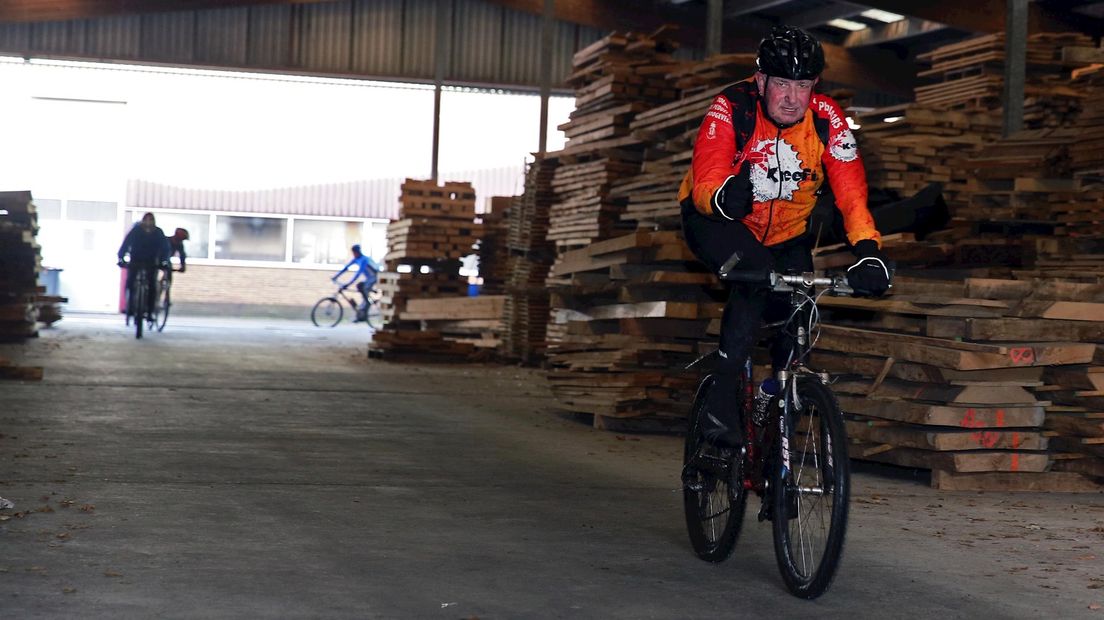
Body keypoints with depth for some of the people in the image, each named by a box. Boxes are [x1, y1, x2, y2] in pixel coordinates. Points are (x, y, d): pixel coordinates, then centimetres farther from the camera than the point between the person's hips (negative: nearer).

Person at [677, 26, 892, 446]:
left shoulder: (826, 119, -19)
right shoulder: (731, 108, -27)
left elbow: (851, 191, -23)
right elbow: (703, 185, -35)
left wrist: (868, 251, -39)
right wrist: (725, 196, -59)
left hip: (785, 234, 4)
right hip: (716, 222, -4)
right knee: (755, 272, -34)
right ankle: (721, 402, -27)